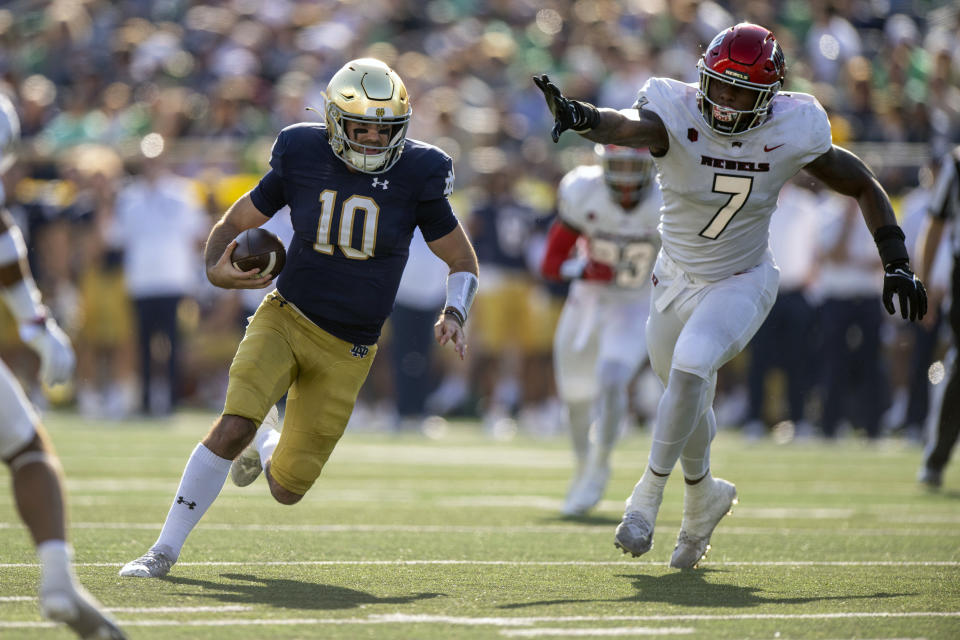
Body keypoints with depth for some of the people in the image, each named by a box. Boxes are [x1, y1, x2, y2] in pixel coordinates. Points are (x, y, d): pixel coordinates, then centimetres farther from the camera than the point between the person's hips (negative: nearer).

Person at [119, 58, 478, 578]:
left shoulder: (415, 177, -10)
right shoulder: (302, 160, -8)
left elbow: (462, 261, 2)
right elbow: (235, 222, 4)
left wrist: (454, 314, -17)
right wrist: (216, 270, -17)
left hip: (345, 352, 1)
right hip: (286, 319, -1)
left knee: (287, 489, 3)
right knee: (232, 428, -25)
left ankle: (264, 439, 41)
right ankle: (165, 549, -10)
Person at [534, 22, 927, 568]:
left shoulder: (792, 133, -18)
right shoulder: (677, 115, -23)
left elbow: (864, 186, -3)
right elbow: (629, 127, -46)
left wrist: (897, 262, -9)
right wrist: (581, 117, -69)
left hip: (742, 282, -2)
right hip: (678, 279, 2)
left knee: (690, 366, -28)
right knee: (689, 401, 17)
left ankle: (650, 491, -13)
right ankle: (704, 495, 46)